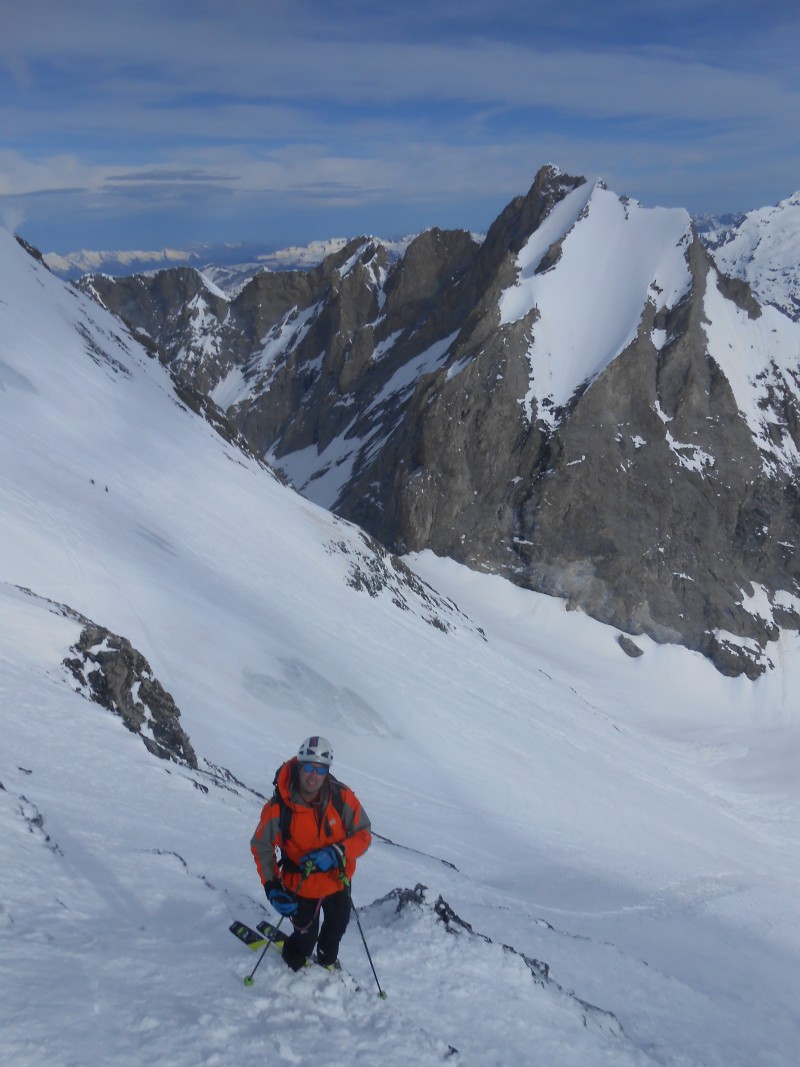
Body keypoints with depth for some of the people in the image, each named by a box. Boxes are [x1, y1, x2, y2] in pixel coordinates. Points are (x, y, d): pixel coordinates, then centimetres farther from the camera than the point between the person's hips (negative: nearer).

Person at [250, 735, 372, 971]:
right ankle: (295, 967, 49)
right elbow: (261, 847, -12)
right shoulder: (278, 807, -26)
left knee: (337, 928, 26)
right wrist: (272, 887, -20)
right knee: (306, 939, 12)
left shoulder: (342, 797, -24)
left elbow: (363, 834, -16)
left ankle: (328, 961, 60)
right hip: (301, 886, -2)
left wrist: (336, 853, -32)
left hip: (337, 879, 3)